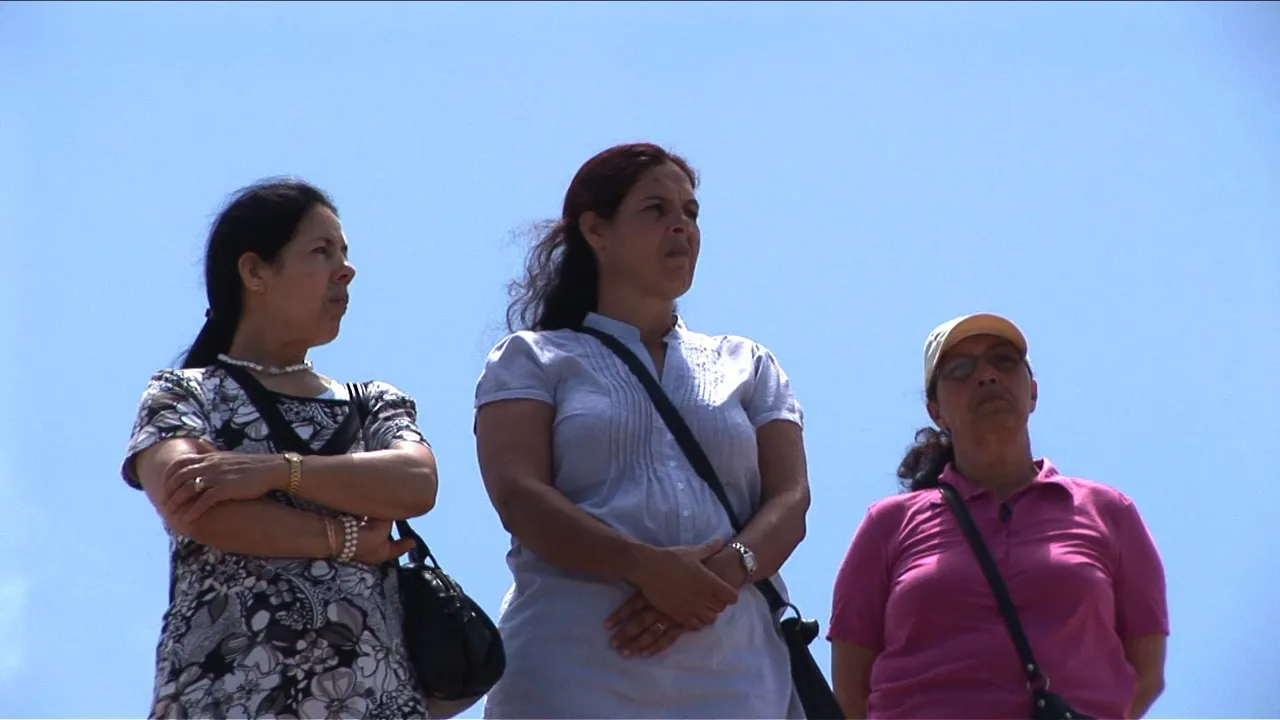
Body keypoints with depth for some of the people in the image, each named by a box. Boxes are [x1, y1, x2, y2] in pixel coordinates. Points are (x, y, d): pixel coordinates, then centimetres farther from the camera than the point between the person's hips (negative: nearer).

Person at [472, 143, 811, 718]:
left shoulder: (747, 367, 24)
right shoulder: (532, 359, 15)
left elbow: (789, 502, 11)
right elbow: (518, 497, -1)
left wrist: (727, 570, -12)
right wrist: (647, 567, -17)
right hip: (574, 667, -2)